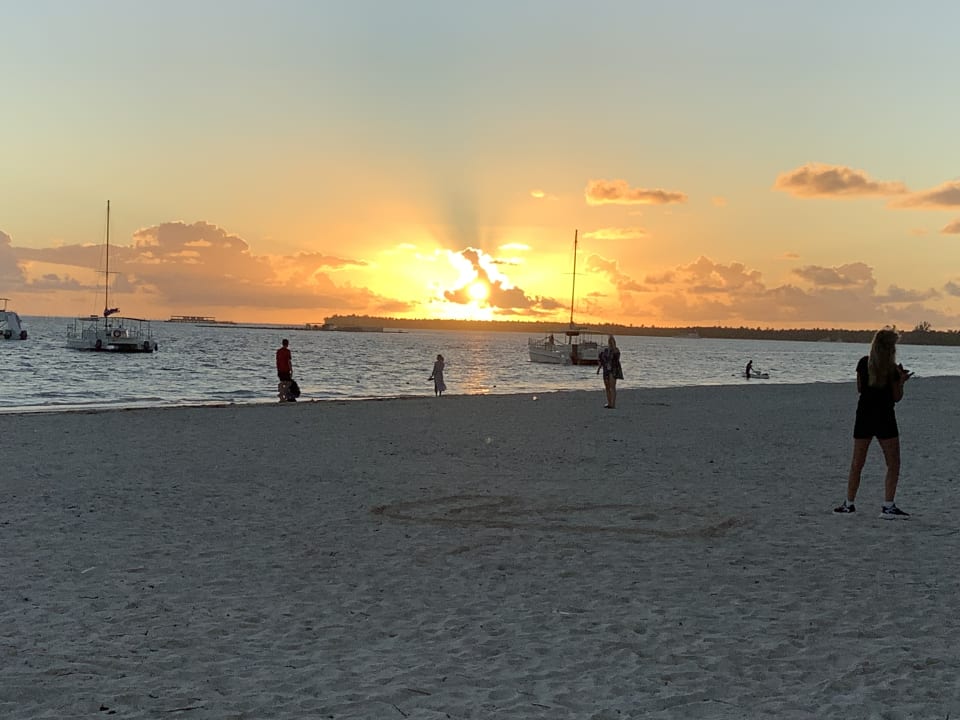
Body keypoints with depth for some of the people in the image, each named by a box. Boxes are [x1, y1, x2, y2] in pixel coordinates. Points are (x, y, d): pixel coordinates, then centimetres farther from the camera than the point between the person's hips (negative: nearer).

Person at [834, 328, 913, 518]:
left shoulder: (864, 363, 1)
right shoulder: (892, 369, -10)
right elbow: (897, 397, -5)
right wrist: (902, 380, 6)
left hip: (864, 417, 4)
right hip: (885, 419, -4)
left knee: (857, 463, 12)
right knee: (893, 465, 3)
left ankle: (849, 504, 16)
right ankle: (888, 506, -4)